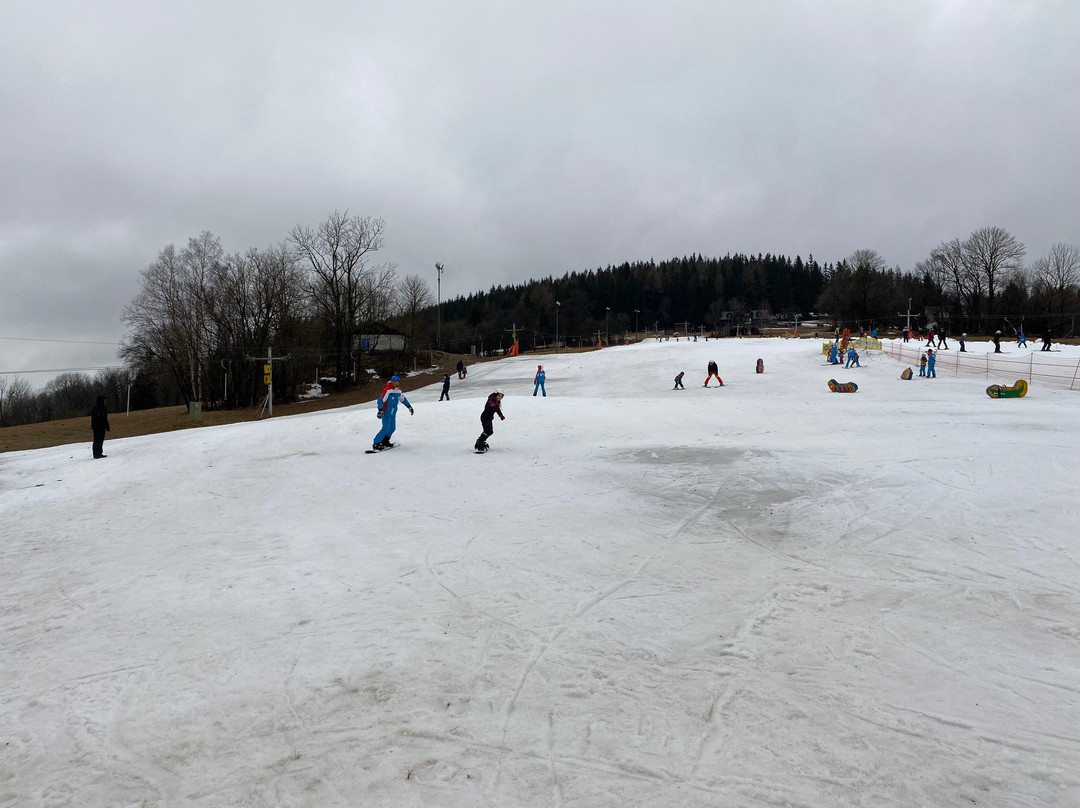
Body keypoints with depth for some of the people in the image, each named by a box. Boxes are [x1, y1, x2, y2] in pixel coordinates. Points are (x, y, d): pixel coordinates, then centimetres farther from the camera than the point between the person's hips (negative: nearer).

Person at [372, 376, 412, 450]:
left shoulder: (398, 391, 6)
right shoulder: (387, 390, -18)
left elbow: (403, 399, 23)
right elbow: (381, 400, -21)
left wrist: (409, 407, 27)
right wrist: (380, 410, -30)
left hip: (393, 413, 8)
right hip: (386, 413, -8)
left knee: (392, 428, 12)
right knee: (386, 429, -13)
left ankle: (385, 442, 26)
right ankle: (376, 444, -7)